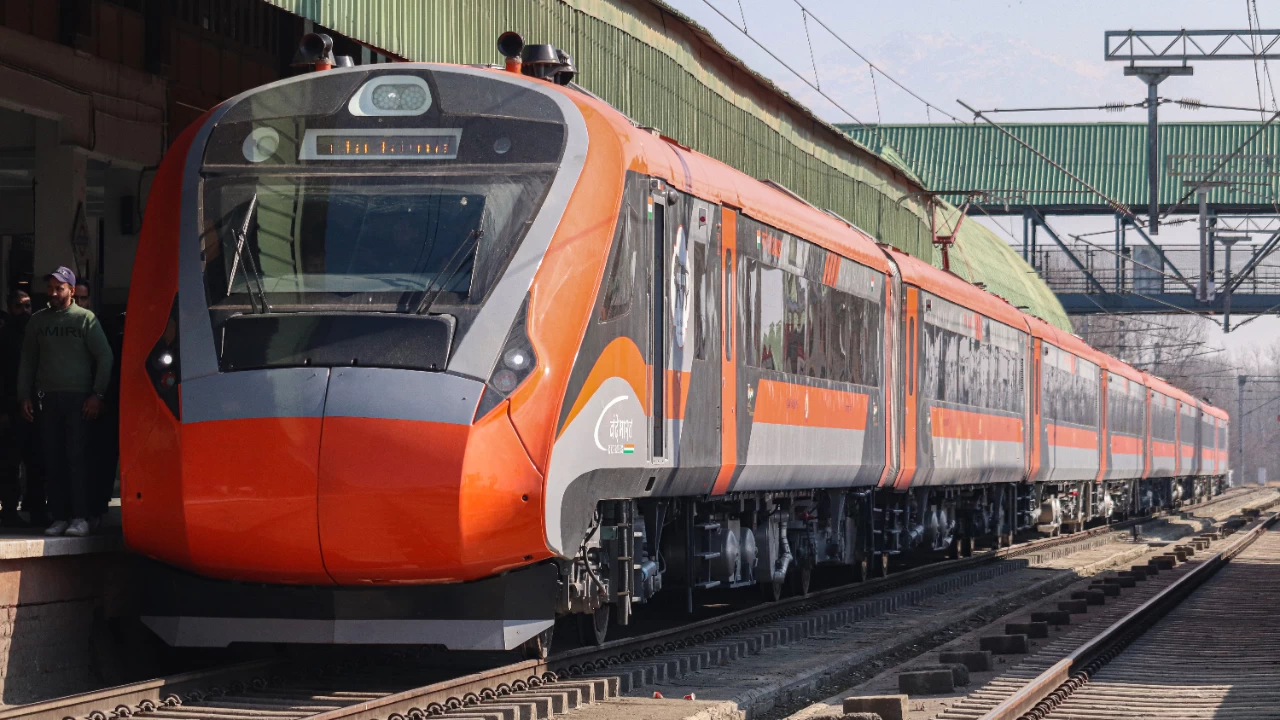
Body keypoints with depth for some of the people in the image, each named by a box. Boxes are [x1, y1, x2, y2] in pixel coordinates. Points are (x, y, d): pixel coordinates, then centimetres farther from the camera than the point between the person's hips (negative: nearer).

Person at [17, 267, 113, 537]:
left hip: (78, 397, -3)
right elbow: (27, 361, 16)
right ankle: (59, 517, 4)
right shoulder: (38, 320, 11)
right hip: (46, 398, 3)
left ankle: (80, 518, -7)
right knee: (52, 460, 1)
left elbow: (105, 357, 0)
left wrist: (97, 394, -7)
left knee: (77, 457, -8)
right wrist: (25, 396, 7)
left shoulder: (85, 319, 2)